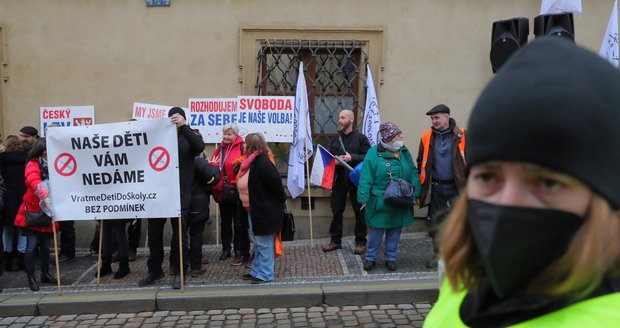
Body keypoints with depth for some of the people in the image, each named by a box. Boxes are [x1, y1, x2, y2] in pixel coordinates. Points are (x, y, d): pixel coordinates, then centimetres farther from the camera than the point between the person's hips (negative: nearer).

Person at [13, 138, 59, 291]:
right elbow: (34, 181, -32)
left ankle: (45, 274, 27)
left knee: (45, 246, 14)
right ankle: (31, 278, 8)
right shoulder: (33, 165, -11)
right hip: (32, 213, -5)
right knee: (32, 246, -4)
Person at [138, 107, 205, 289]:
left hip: (180, 194, -3)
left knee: (179, 235, 5)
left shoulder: (188, 137, 2)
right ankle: (154, 270, 29)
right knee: (154, 233, 12)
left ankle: (178, 272, 19)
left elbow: (200, 146, -20)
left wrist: (183, 126, -25)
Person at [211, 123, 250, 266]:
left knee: (239, 224, 3)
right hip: (222, 192, 6)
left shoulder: (242, 147, -9)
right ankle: (226, 249, 31)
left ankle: (241, 253, 13)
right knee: (225, 222, 18)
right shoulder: (219, 149, 11)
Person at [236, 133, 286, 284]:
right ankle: (257, 271, 30)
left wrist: (281, 200, -13)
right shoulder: (251, 162, 9)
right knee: (258, 244, 18)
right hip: (253, 210, 10)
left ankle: (265, 274, 11)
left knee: (264, 244, 1)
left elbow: (275, 182, -24)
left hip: (265, 211, -10)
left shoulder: (262, 162, -20)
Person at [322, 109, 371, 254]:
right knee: (336, 210, 8)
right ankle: (335, 240, 20)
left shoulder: (361, 138, -3)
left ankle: (360, 241, 17)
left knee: (359, 211, 5)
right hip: (338, 179, 4)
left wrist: (351, 158, -20)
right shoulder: (335, 139, 11)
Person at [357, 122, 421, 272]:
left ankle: (391, 258, 27)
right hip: (380, 202, -4)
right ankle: (370, 258, 21)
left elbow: (413, 174, 7)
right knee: (376, 230, 6)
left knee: (395, 231, 13)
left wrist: (415, 193, -2)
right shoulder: (374, 153, -11)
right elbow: (366, 177, -12)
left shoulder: (404, 152, 4)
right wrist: (364, 198, -14)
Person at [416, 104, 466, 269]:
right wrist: (422, 184, 6)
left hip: (456, 187, -3)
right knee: (435, 223, 11)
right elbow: (421, 162, 11)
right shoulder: (427, 137, 4)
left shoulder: (461, 135, -4)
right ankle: (438, 254, 26)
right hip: (435, 187, 3)